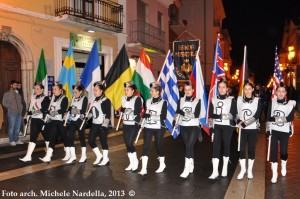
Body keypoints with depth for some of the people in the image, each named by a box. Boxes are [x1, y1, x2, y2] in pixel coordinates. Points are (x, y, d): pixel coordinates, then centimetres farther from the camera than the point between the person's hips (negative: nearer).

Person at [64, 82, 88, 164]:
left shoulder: (84, 98, -8)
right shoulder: (74, 98, 11)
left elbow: (83, 111, -15)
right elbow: (70, 108, 18)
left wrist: (78, 111, -30)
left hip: (80, 120, -6)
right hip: (73, 120, 6)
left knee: (81, 137, 4)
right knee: (69, 137, 1)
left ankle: (83, 156, 17)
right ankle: (72, 155, 11)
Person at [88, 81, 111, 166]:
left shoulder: (106, 101, -12)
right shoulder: (95, 100, 13)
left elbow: (107, 114, -15)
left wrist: (105, 125, -19)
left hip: (102, 125, -8)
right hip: (94, 124, 8)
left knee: (103, 141, 0)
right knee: (91, 140, 7)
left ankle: (105, 159, 15)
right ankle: (99, 156, 24)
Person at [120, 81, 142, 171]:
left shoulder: (137, 99, -10)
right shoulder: (124, 98, 9)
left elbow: (138, 112, -14)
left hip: (134, 125, -6)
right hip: (125, 124, 6)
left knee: (130, 143, -10)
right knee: (127, 144, 9)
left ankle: (135, 160, 12)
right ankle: (131, 163, 22)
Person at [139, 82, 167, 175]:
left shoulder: (163, 102, -5)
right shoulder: (148, 101, 9)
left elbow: (163, 116, -12)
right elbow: (144, 114, 9)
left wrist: (152, 115, -18)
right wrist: (148, 114, -13)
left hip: (159, 128, -3)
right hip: (148, 127, 4)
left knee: (158, 146, 8)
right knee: (146, 147, -4)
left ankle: (162, 164, 32)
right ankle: (143, 169, -1)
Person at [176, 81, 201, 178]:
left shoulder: (197, 100, -1)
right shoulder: (181, 100, 9)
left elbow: (197, 114, -13)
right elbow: (178, 112, -3)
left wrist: (184, 112, -25)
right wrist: (185, 113, -25)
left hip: (194, 126, -4)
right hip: (183, 126, 4)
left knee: (189, 146, -12)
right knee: (188, 147, 10)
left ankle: (187, 168, -10)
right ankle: (191, 165, 24)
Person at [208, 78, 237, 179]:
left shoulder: (232, 100, 0)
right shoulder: (214, 100, 9)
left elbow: (234, 115, -8)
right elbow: (210, 115, 9)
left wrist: (218, 116, -19)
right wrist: (211, 127, 2)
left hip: (227, 126, -2)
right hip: (216, 126, 2)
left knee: (226, 145, 8)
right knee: (215, 146, -4)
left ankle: (225, 168, 25)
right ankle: (215, 171, -1)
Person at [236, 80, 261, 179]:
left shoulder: (257, 100, -3)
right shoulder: (239, 99, 2)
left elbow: (257, 115, -11)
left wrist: (244, 123, -18)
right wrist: (239, 121, -15)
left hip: (253, 128, -1)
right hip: (242, 129, 1)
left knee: (251, 149, 7)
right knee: (241, 149, 3)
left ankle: (250, 170, 23)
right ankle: (242, 169, 20)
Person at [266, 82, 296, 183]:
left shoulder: (291, 103, -7)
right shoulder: (272, 102, 1)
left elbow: (290, 118, -18)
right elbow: (268, 117, 1)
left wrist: (275, 118, -25)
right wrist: (268, 129, -1)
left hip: (285, 131, -1)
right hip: (274, 130, 1)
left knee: (283, 151, 6)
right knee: (273, 151, -2)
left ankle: (283, 166, 38)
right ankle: (274, 174, 8)